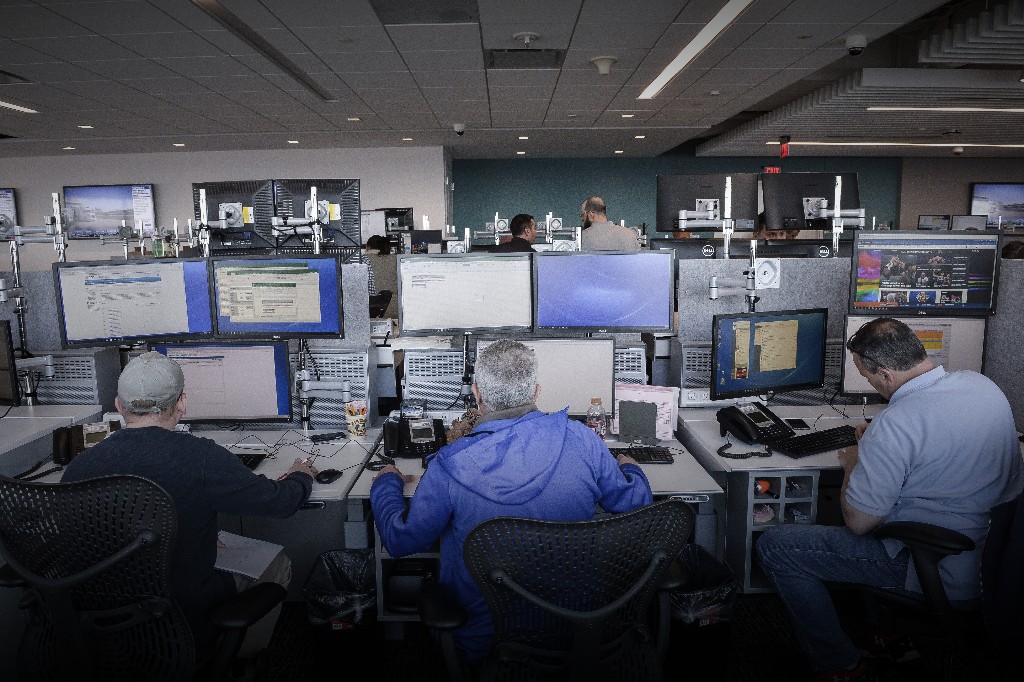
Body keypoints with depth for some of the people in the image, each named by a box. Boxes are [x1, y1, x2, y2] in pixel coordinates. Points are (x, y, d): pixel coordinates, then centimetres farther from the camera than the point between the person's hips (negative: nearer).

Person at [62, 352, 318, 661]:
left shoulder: (78, 468, -13)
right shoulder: (200, 458, -26)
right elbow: (280, 502, -13)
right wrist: (300, 476, 10)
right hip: (192, 628, -5)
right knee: (277, 563, 19)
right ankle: (238, 664, 36)